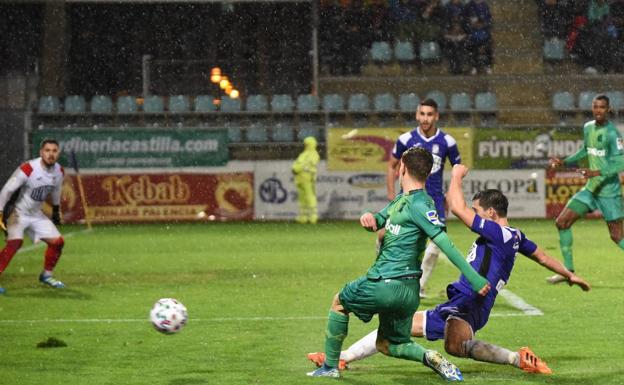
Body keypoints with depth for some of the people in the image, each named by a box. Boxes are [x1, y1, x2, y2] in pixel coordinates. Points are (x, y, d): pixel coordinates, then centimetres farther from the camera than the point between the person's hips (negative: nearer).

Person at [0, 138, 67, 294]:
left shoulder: (59, 171, -6)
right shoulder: (28, 169, -26)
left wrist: (56, 209, 26)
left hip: (36, 214, 7)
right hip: (17, 212, -7)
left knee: (57, 241, 4)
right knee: (15, 241, -29)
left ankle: (46, 275, 25)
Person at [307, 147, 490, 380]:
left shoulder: (419, 205, -17)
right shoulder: (402, 199, 14)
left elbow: (445, 243, -23)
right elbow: (376, 223, 20)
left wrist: (474, 278, -27)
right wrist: (368, 217, -7)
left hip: (386, 285, -9)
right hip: (408, 291, 9)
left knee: (340, 302, 15)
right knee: (387, 345, 18)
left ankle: (330, 366, 22)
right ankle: (430, 357, -7)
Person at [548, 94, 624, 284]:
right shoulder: (588, 128, 6)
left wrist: (597, 172, -34)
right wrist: (565, 162, 16)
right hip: (591, 189, 7)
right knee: (562, 222, 2)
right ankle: (568, 270, 9)